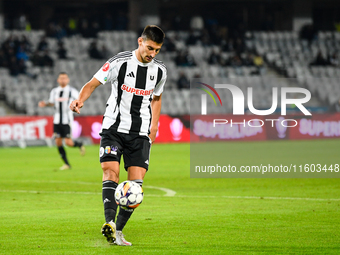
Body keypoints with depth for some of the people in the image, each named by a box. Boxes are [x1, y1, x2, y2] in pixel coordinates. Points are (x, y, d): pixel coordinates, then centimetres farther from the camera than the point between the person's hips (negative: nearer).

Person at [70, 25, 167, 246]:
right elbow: (93, 83, -5)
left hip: (140, 134, 3)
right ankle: (110, 222, -35)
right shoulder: (119, 63, -9)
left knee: (136, 182, -7)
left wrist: (154, 127, 13)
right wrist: (80, 100, -24)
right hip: (114, 128, -3)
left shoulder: (160, 70, 4)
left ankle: (118, 232, 2)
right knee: (111, 171, -21)